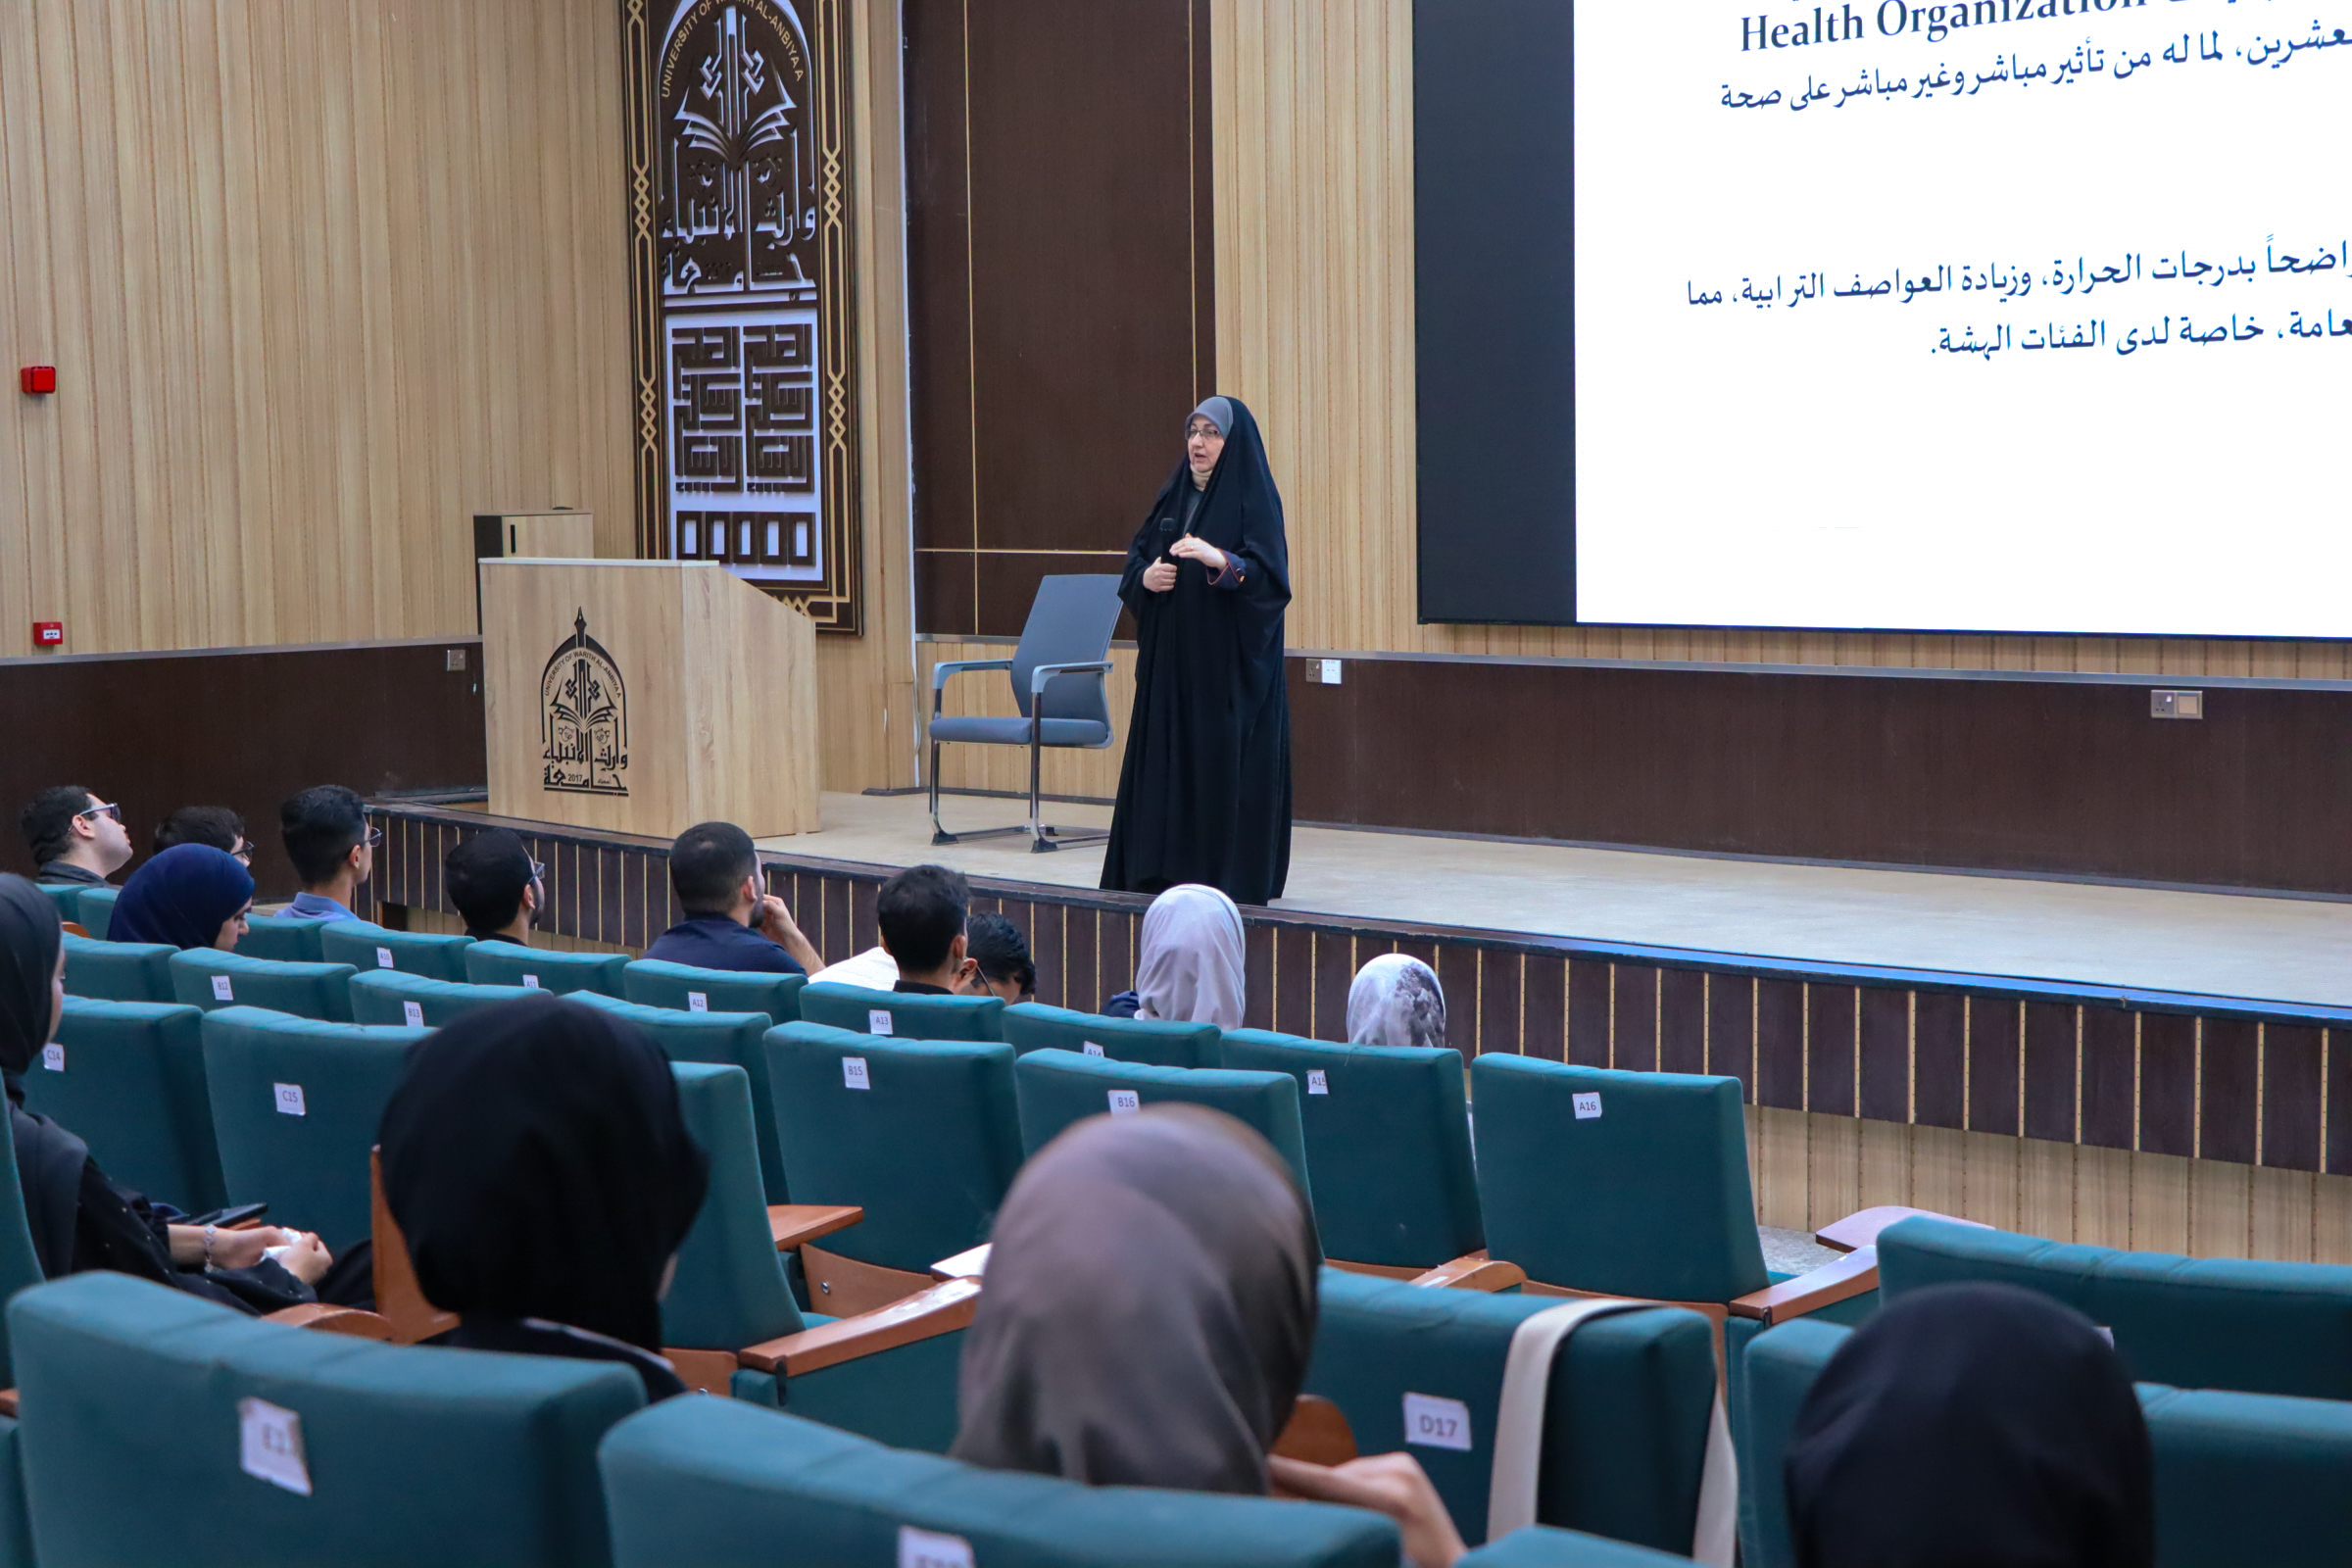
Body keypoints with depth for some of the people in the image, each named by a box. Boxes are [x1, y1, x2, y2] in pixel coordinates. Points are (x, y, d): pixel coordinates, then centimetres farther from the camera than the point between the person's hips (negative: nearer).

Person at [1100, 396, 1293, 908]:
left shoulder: (1254, 499, -6)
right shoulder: (1174, 496, 14)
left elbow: (1271, 577, -16)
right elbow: (1135, 559, 17)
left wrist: (1220, 561, -32)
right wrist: (1146, 577, -5)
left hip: (1231, 660, -6)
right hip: (1171, 658, 6)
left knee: (1228, 764, -6)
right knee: (1168, 760, 5)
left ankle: (1232, 874, 0)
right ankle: (1168, 870, 10)